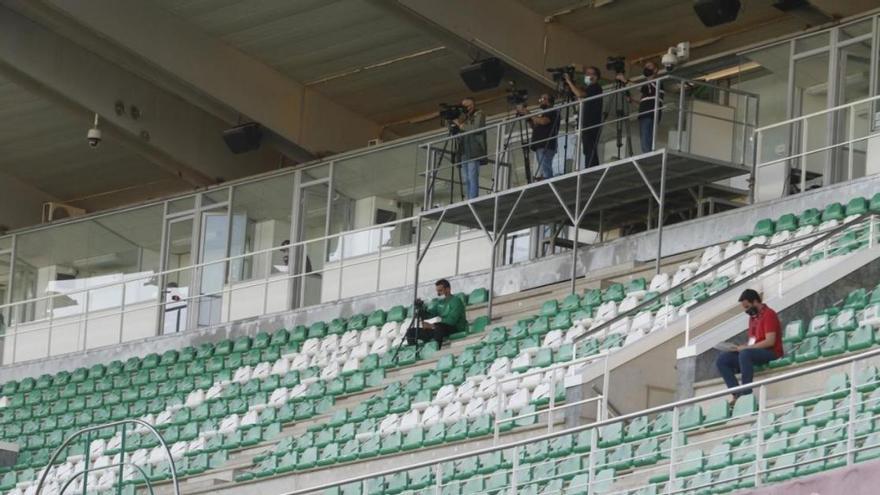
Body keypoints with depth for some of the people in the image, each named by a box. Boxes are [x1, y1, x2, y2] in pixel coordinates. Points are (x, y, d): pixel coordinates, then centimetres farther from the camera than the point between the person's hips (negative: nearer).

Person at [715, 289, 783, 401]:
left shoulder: (768, 314, -8)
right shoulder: (753, 316, 18)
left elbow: (770, 341, -18)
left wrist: (746, 348, -18)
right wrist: (741, 347, -1)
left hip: (771, 353, -9)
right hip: (755, 352, 9)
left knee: (745, 354, -39)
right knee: (721, 359, -7)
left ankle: (746, 394, -38)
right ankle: (737, 394, -20)